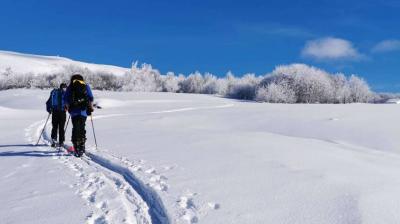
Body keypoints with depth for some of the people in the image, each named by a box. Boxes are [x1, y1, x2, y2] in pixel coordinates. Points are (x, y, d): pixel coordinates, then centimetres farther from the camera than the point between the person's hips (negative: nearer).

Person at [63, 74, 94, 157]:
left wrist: (68, 107, 19)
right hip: (83, 111, 0)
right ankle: (81, 146, 5)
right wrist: (91, 107, 13)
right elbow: (91, 98, 3)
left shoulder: (70, 87, 12)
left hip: (74, 111, 0)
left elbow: (65, 99, 6)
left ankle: (77, 147, -6)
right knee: (82, 128, 9)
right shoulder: (86, 86, 12)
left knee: (75, 128, 2)